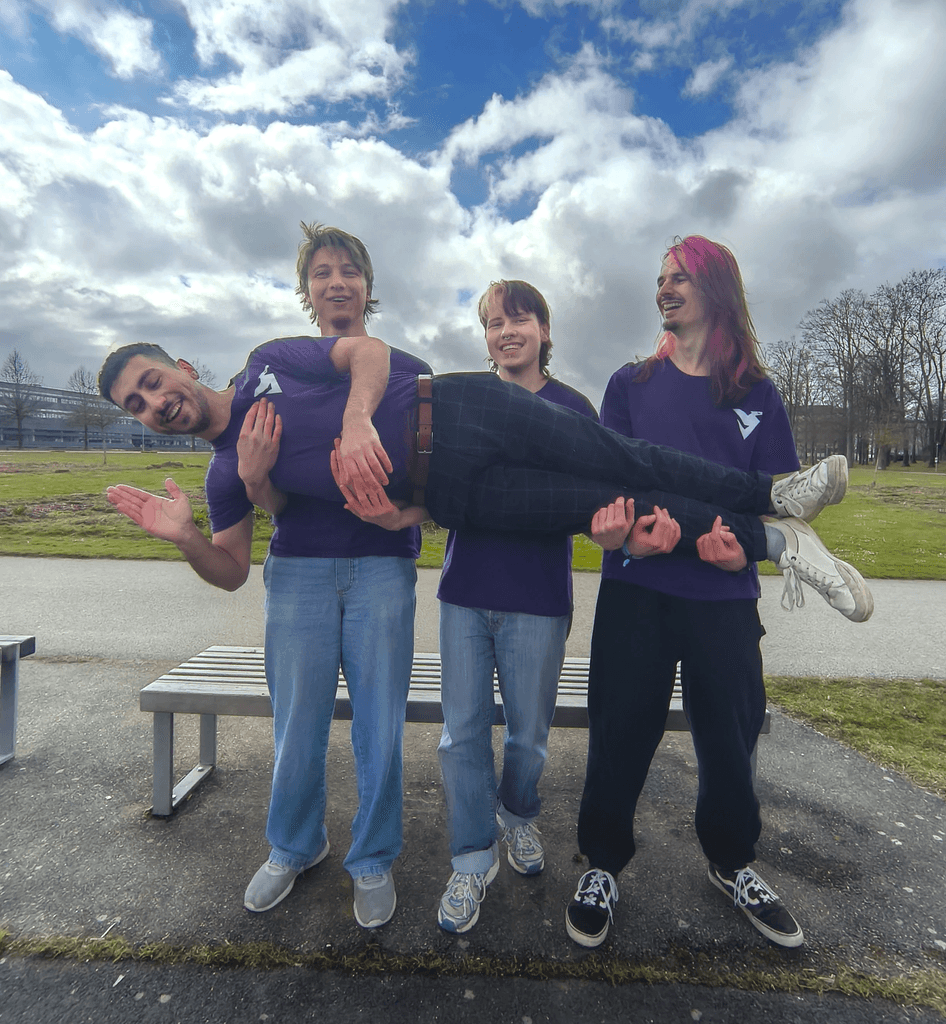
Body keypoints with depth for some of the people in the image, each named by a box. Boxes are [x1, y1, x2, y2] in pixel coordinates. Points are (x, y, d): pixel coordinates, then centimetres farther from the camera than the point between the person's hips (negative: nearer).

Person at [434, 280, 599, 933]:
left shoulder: (574, 408, 2)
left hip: (538, 597, -1)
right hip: (465, 591, 1)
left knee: (528, 734, 12)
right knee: (463, 732, 6)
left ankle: (518, 816, 44)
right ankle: (473, 860, 28)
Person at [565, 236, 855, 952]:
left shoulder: (757, 393, 8)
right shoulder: (633, 383, 8)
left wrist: (748, 544, -15)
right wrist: (607, 521, -20)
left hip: (725, 595, 1)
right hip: (636, 588, 0)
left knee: (730, 734, 12)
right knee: (621, 731, 5)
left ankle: (732, 864, 40)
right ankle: (604, 866, 29)